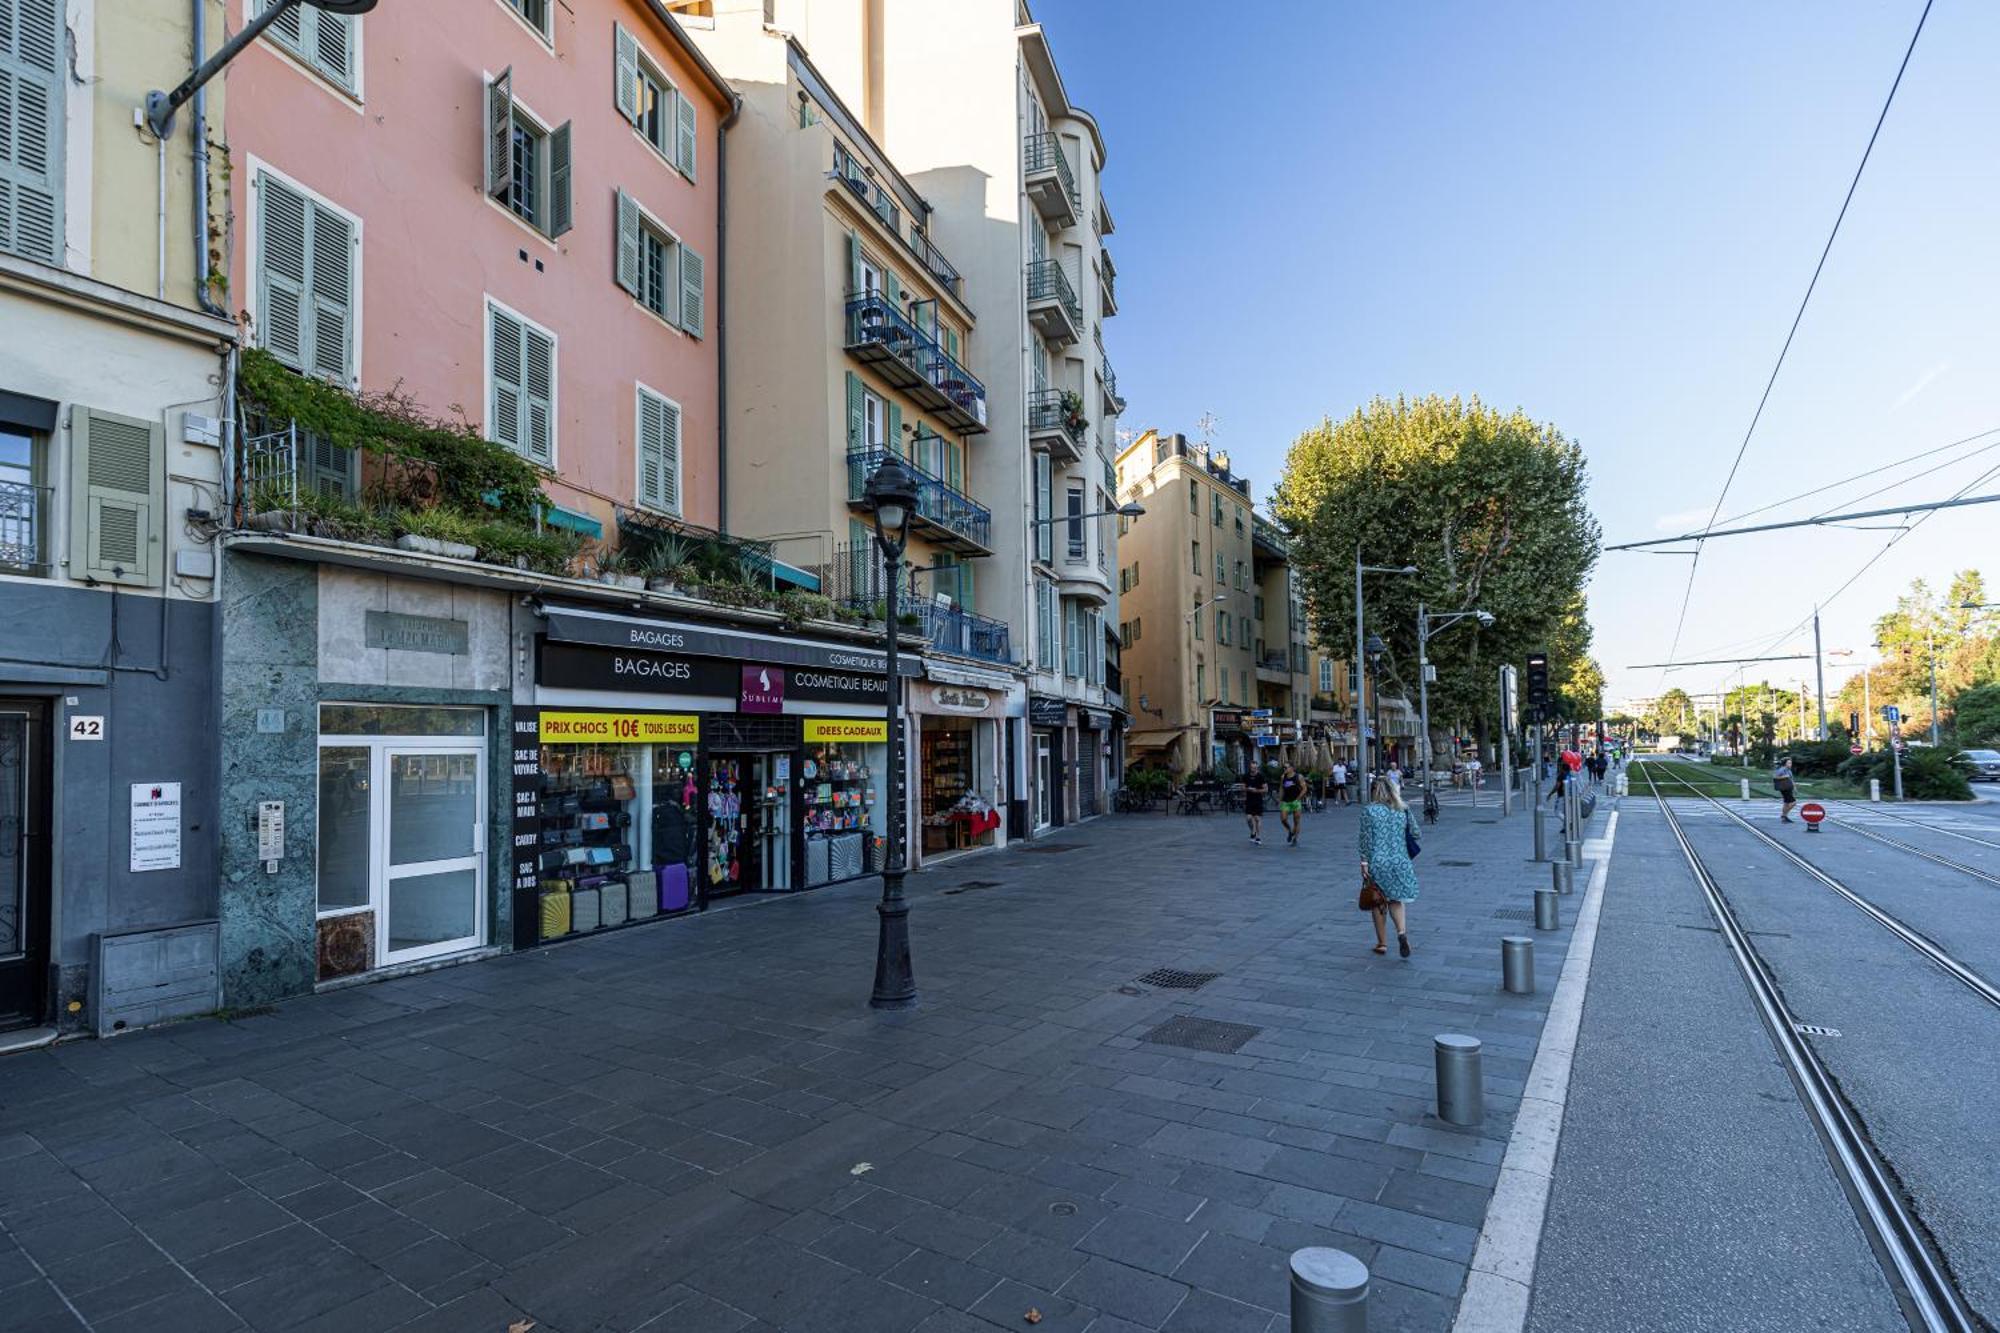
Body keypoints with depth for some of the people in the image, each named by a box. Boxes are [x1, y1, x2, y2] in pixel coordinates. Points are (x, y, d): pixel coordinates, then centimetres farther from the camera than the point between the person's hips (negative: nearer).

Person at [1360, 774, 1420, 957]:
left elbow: (1366, 838, -10)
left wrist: (1364, 862, -6)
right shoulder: (1403, 810, 4)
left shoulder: (1368, 810, -6)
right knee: (1396, 900, 12)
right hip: (1400, 861, 3)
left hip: (1377, 862, -3)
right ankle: (1402, 931, -13)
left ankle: (1382, 943, 16)